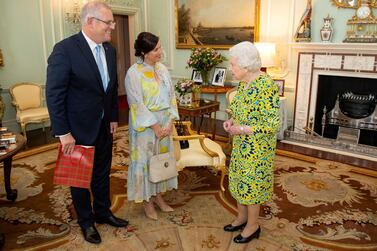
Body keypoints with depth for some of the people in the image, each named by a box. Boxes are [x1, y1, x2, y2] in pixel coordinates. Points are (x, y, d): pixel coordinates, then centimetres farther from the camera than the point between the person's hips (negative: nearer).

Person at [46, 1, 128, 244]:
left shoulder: (109, 49, 1)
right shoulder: (65, 49, -20)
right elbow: (54, 95, -19)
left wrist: (114, 117, 8)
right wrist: (63, 133, -19)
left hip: (104, 127, 6)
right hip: (79, 129, -6)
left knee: (102, 173, 19)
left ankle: (103, 212, 40)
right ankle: (86, 221, 34)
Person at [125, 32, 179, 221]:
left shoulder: (162, 69, 5)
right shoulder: (134, 73, -14)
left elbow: (171, 96, 6)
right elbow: (137, 104, -17)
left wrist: (170, 122, -4)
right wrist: (155, 126, -16)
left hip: (165, 124, 6)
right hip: (145, 126, -6)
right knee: (145, 161, 6)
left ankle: (158, 195, 33)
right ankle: (147, 201, 24)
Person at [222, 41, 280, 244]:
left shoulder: (266, 86, -24)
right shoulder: (243, 83, 3)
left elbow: (272, 124, -24)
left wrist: (242, 129, -25)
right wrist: (231, 121, -2)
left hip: (257, 147, -8)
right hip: (241, 144, 9)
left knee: (251, 183, 6)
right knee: (240, 179, 19)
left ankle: (253, 226, 28)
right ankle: (242, 217, 39)